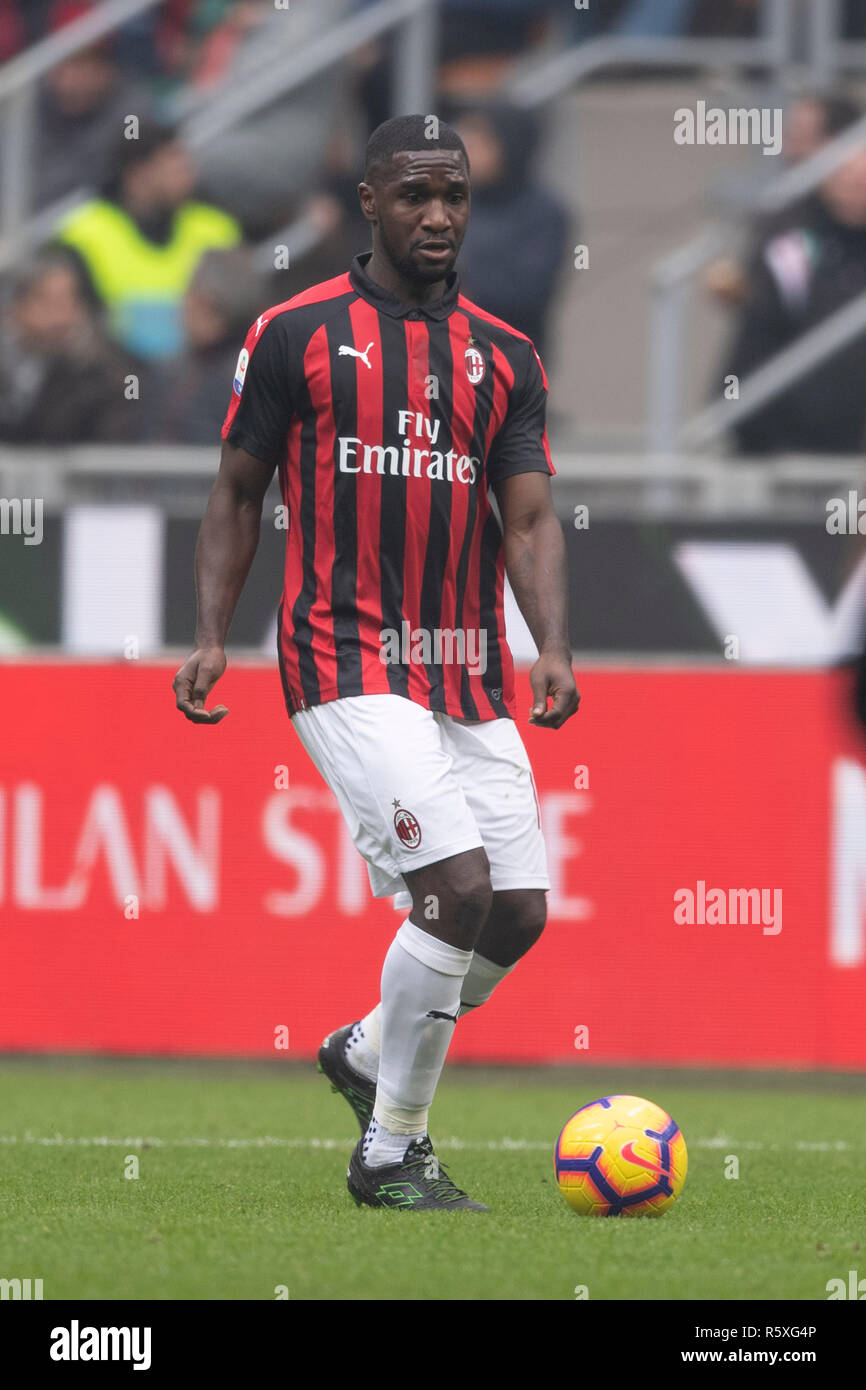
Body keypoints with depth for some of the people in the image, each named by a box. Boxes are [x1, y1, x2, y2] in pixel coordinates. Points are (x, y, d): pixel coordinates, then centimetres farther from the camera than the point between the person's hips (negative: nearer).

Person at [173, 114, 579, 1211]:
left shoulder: (504, 358, 11)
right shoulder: (296, 334, 1)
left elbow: (529, 519, 3)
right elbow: (238, 494, 7)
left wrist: (552, 649, -14)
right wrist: (211, 635, -4)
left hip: (472, 673, 5)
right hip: (349, 664, -5)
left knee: (520, 914, 1)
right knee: (459, 886, -19)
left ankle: (364, 1051, 29)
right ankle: (390, 1154, -5)